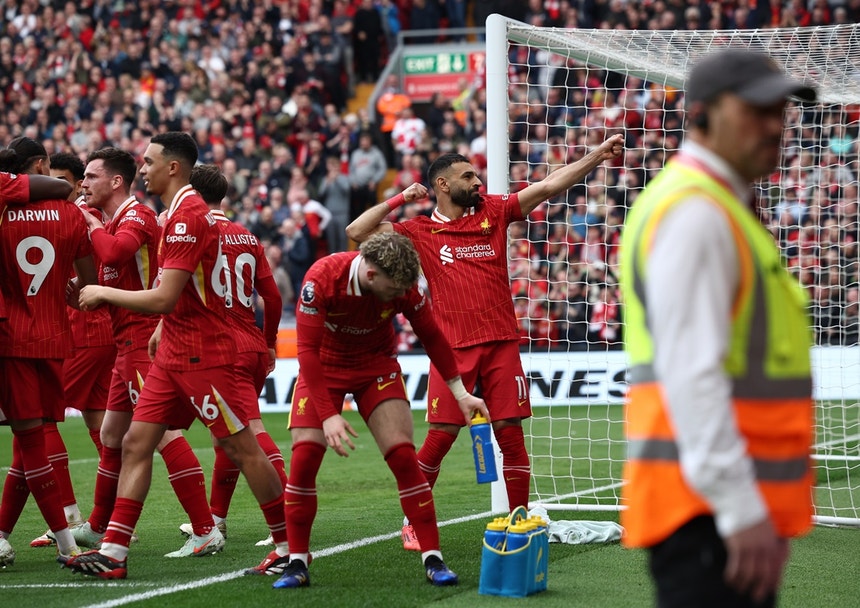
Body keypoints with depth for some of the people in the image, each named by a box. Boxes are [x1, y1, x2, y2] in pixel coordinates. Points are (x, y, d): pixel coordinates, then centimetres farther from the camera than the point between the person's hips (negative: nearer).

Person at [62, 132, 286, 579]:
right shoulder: (177, 213, 14)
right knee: (136, 443, 4)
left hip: (201, 354, -10)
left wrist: (103, 294, -11)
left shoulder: (188, 215, -18)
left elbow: (164, 298, -22)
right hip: (174, 352, 10)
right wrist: (163, 327, 19)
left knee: (240, 448, -3)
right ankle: (112, 554, 3)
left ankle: (291, 547, 7)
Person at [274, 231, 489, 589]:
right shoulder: (321, 279, -30)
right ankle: (297, 563, 0)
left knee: (403, 456, -11)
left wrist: (460, 393, -3)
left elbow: (431, 337, -5)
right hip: (323, 368, -1)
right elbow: (308, 349, -28)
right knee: (303, 458, -12)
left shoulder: (403, 286, -22)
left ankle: (433, 559, -4)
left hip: (376, 368, 1)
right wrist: (328, 415, -32)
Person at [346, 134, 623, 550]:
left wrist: (598, 155, 1)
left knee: (510, 434, 0)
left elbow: (550, 186, 7)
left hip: (501, 343, 2)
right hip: (452, 348, -2)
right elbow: (357, 232, 1)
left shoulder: (493, 211, 11)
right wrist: (400, 200, 1)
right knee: (439, 437, -3)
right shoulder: (419, 232, 6)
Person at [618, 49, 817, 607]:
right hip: (707, 507, -11)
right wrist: (740, 509, -25)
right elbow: (691, 372, -23)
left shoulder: (722, 210, 19)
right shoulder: (696, 213, -14)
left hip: (732, 502, 11)